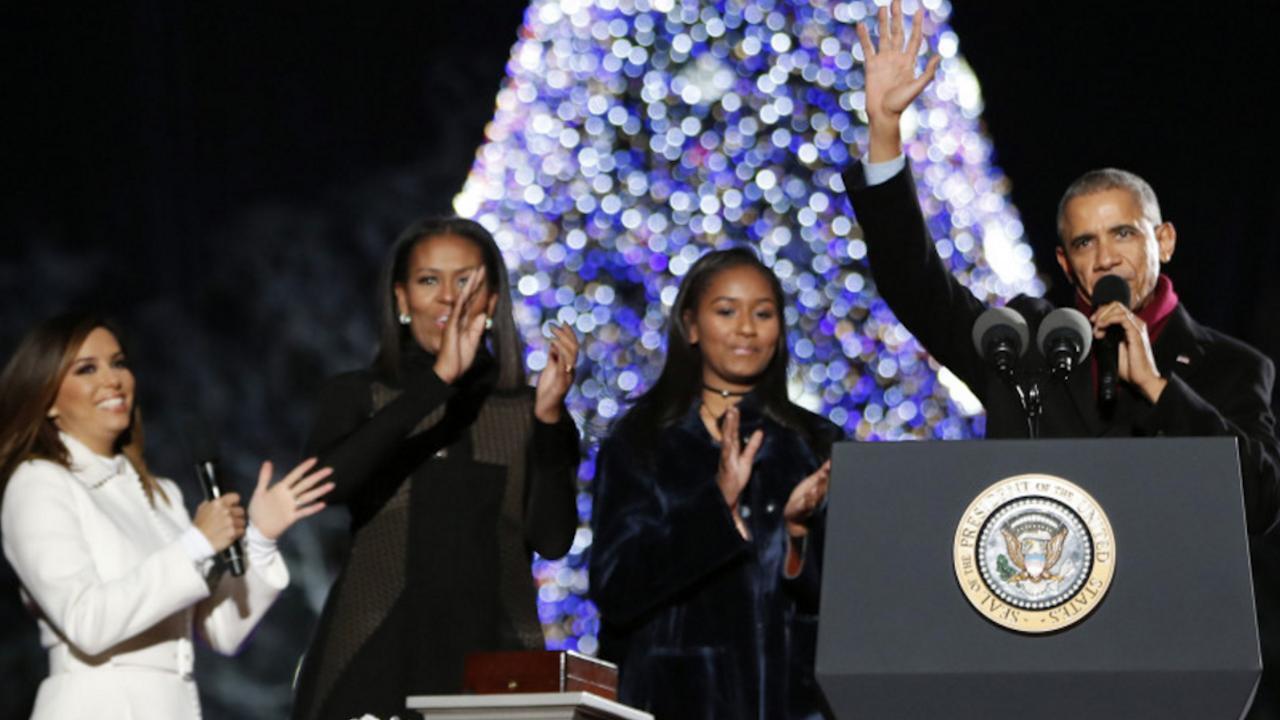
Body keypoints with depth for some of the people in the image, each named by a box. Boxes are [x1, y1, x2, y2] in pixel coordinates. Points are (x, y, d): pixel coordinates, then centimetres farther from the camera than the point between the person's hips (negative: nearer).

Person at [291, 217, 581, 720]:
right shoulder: (355, 396, 7)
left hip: (492, 660, 1)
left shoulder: (527, 411, 9)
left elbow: (552, 540, -1)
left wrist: (549, 414, -12)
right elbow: (326, 482, -14)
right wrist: (436, 381, -19)